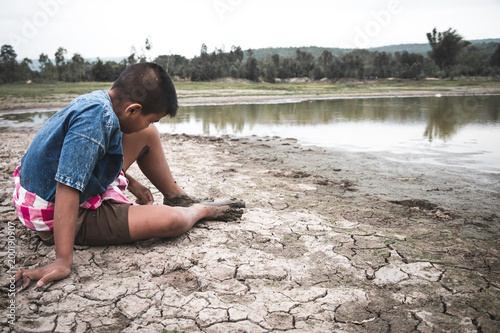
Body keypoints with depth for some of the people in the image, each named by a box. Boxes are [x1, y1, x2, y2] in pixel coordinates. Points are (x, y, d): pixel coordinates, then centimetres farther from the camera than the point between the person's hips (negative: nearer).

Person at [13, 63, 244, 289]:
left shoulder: (96, 100, -3)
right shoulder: (97, 117, -32)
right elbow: (68, 189, -35)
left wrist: (130, 182, 15)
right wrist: (63, 261, -34)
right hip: (54, 217, -9)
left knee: (147, 135, 6)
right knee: (170, 220, -23)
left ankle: (178, 198, 18)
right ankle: (202, 210, 12)